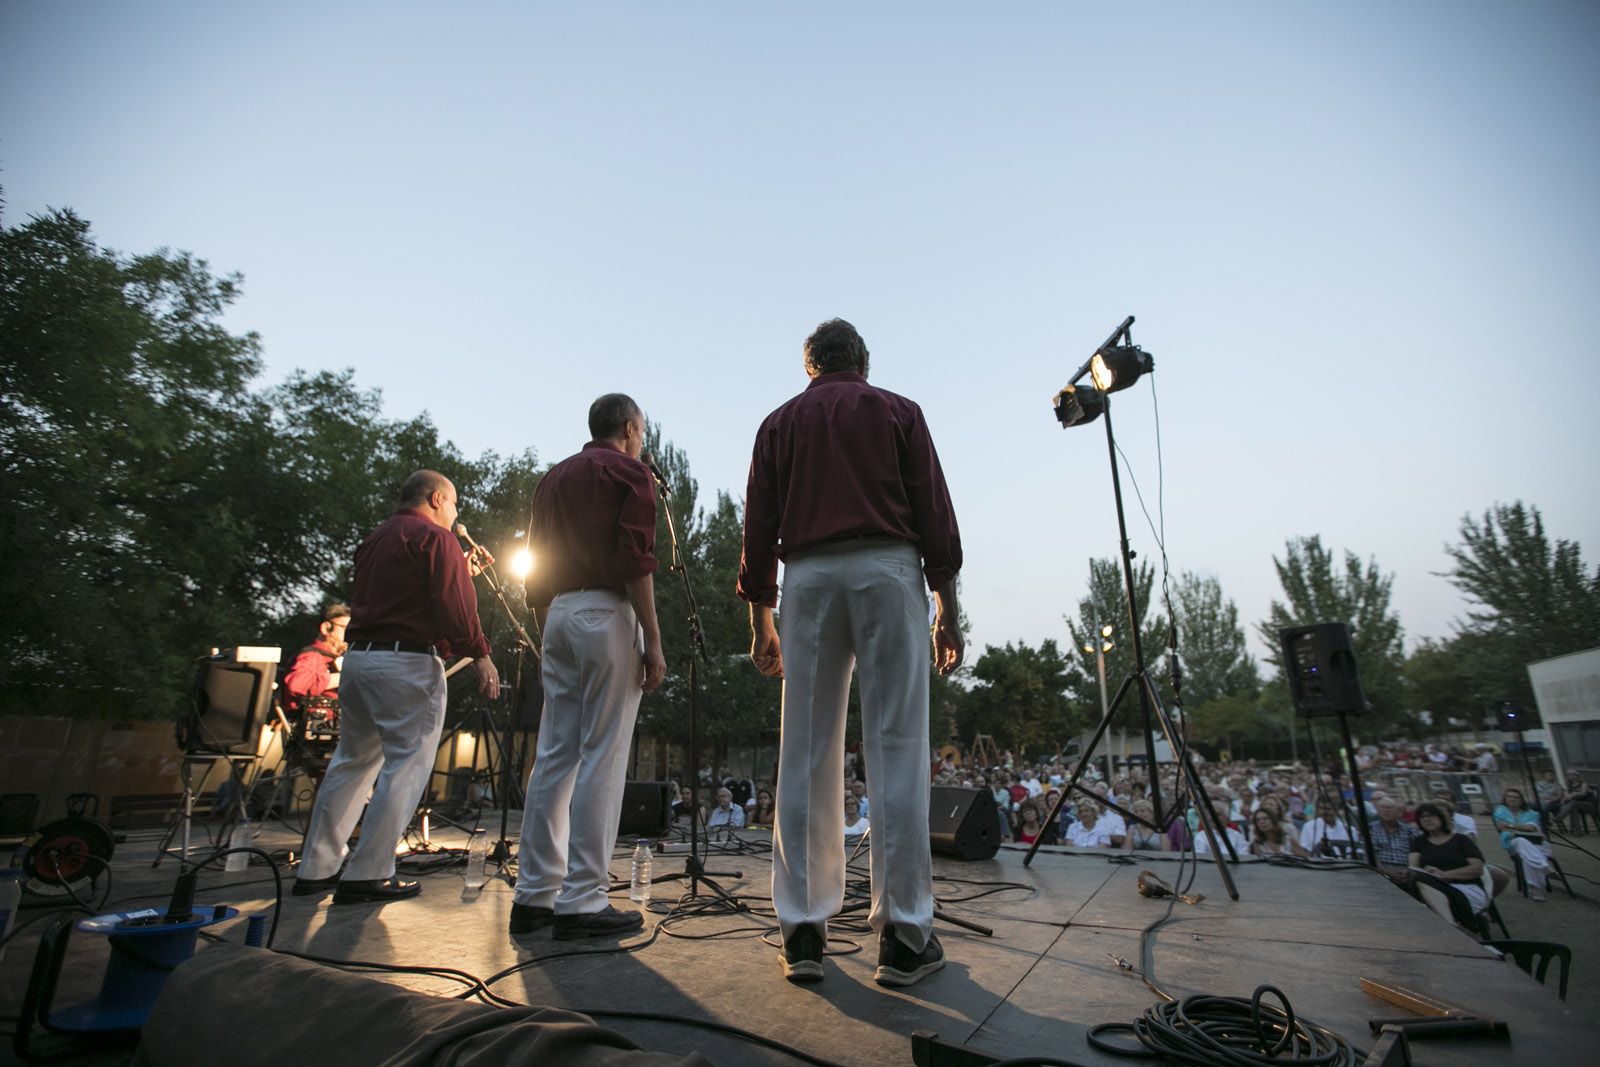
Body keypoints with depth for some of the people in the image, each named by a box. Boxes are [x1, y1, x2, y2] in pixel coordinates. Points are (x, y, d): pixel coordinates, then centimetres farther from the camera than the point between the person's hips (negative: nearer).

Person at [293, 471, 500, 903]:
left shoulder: (373, 540, 19)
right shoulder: (435, 537, -6)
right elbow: (454, 604, -16)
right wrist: (479, 654, -13)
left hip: (358, 657, 9)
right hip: (409, 662, -8)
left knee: (353, 761, 16)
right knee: (407, 765, -1)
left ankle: (316, 869, 22)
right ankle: (367, 875, 1)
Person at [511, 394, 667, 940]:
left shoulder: (553, 477, 22)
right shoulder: (628, 471, 1)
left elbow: (536, 567, 20)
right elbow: (635, 559, -12)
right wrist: (653, 640, -12)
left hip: (558, 614, 7)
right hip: (608, 613, -7)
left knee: (555, 756, 9)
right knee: (602, 757, -4)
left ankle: (535, 895, 14)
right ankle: (582, 901, 0)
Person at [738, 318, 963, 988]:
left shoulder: (780, 422, 19)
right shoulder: (897, 410, 15)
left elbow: (758, 525, 12)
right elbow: (933, 509, 4)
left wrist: (760, 620, 15)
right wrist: (947, 607, 5)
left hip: (808, 578, 2)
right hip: (887, 569, -1)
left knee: (806, 758, 3)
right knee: (896, 751, -1)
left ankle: (802, 934, 9)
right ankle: (903, 937, 3)